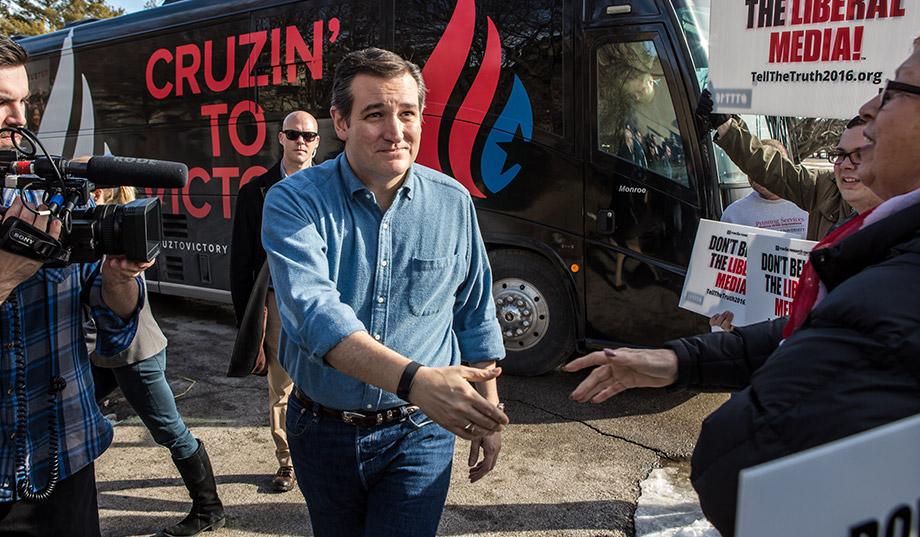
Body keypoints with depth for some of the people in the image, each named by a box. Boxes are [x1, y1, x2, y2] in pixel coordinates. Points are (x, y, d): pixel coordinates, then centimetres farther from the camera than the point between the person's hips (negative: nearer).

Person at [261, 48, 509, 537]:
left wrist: (487, 413, 7)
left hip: (417, 434, 0)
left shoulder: (453, 202, -4)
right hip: (323, 429, 1)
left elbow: (476, 315, 6)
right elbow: (314, 312, -31)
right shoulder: (295, 202, -14)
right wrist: (414, 380, -45)